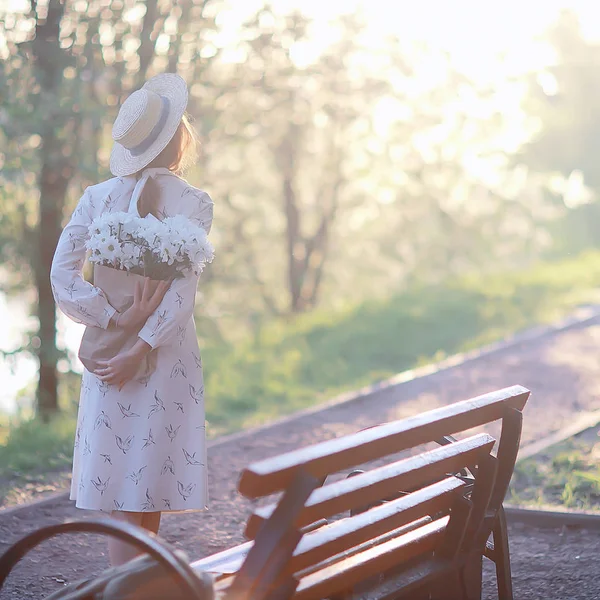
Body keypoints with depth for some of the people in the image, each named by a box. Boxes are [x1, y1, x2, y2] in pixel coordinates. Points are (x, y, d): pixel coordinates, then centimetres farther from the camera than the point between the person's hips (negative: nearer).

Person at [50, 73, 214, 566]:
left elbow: (62, 275, -6)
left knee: (119, 487, 6)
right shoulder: (194, 203, -6)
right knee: (154, 477, 9)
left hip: (111, 346, 2)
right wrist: (139, 351, -15)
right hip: (169, 356, -2)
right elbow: (184, 290, -14)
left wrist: (115, 320, -7)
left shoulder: (98, 197, 2)